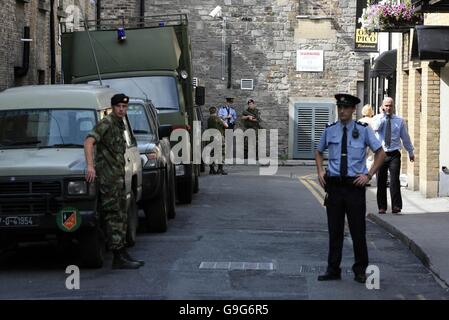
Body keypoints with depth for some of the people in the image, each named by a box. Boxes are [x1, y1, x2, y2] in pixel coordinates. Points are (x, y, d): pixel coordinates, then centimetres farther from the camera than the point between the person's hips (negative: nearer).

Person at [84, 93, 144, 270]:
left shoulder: (119, 125, 17)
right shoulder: (106, 123, -11)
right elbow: (89, 141, -25)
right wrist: (90, 166, -36)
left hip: (118, 177, 10)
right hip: (107, 177, -10)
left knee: (121, 216, 12)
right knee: (114, 217, -9)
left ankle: (123, 255, 18)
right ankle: (118, 258, -8)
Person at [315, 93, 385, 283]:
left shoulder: (363, 130, 0)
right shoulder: (330, 131, 6)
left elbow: (380, 153, 5)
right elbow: (318, 152, 23)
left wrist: (368, 175, -5)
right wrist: (320, 171, 7)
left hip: (355, 185, -2)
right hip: (334, 185, 2)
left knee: (358, 230, 2)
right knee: (334, 230, 6)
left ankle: (360, 270, 14)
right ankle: (333, 270, 14)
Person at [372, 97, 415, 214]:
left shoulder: (399, 120, 7)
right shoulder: (378, 119, 5)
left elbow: (405, 137, 15)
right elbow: (375, 128, -18)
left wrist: (410, 152, 19)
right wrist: (383, 115, -12)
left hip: (394, 155, 0)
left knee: (394, 180, -12)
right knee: (381, 182, 3)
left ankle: (396, 206, -12)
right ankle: (382, 207, 12)